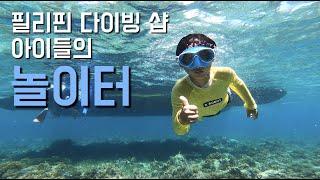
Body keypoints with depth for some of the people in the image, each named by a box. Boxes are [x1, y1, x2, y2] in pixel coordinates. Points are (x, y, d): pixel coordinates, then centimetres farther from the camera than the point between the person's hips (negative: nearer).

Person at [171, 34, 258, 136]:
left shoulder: (225, 74, -41)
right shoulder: (180, 90, -47)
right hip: (199, 116, -1)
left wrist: (250, 105, 0)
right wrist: (181, 121, -71)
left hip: (223, 106, 1)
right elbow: (179, 131, -47)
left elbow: (239, 85, -15)